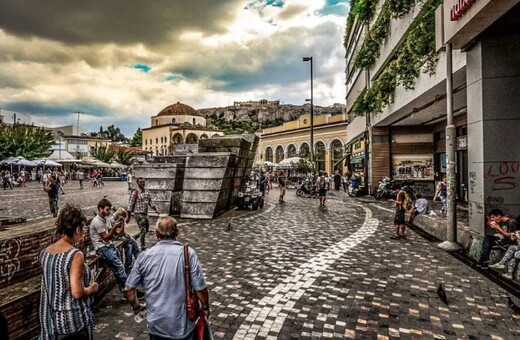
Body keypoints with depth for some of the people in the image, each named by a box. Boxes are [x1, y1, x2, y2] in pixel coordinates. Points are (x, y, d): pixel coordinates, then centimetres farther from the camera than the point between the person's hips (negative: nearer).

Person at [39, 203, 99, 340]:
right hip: (73, 320, -7)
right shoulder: (76, 255, -24)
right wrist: (91, 289, -4)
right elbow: (78, 293, -26)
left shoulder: (45, 253, -2)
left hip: (52, 318, 7)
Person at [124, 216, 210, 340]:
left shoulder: (144, 256, -8)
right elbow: (200, 288, -14)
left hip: (156, 325, 3)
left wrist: (136, 306, 18)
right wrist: (205, 308, 4)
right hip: (183, 326, -2)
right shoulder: (188, 253, -16)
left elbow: (128, 289, -1)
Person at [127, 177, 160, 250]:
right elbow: (130, 205, -10)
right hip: (138, 214, -7)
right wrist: (128, 217, -11)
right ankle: (142, 247, 5)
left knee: (146, 230, 16)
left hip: (145, 214, 7)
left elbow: (150, 202, 15)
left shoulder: (147, 192, 10)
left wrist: (155, 209, 2)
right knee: (143, 231, -6)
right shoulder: (135, 193, -10)